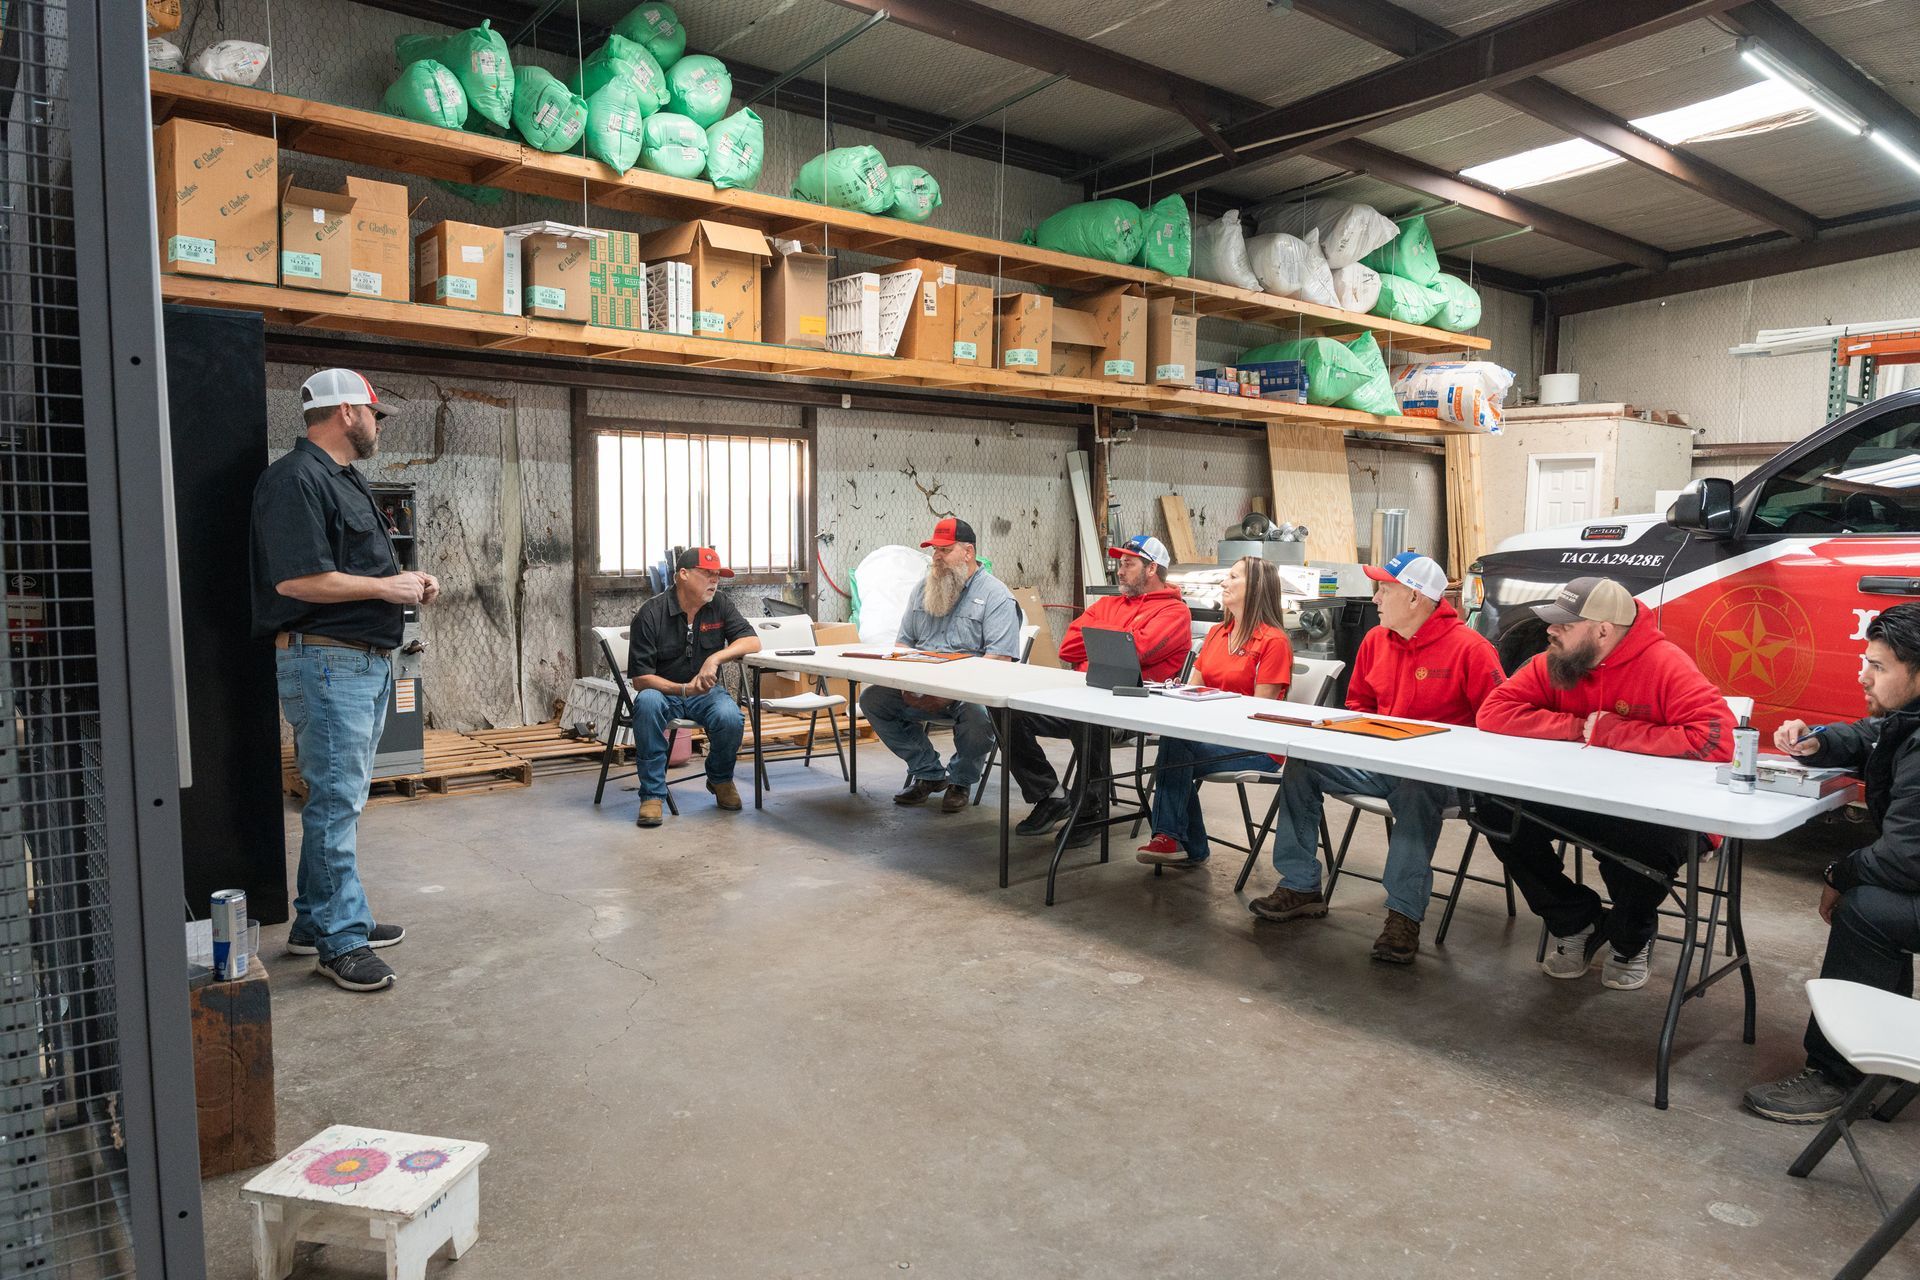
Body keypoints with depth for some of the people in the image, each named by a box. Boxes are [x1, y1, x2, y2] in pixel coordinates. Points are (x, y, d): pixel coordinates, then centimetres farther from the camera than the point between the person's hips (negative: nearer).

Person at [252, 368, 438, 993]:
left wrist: (408, 581, 9)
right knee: (335, 800, -5)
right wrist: (386, 587, -15)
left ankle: (319, 920, 27)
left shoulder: (347, 479, 19)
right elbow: (297, 579, -23)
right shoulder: (295, 479, -14)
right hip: (325, 661, -10)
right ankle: (340, 941, 2)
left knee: (343, 797, 16)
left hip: (368, 659, 10)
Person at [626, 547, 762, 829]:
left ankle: (720, 779, 4)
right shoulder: (650, 614, -13)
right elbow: (640, 678, -15)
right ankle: (652, 793, -25)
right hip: (665, 691, -2)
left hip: (706, 692, 2)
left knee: (730, 718, -30)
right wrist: (683, 689, -30)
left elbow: (752, 642, -11)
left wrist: (715, 659, -27)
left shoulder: (720, 605, -2)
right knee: (647, 702, -36)